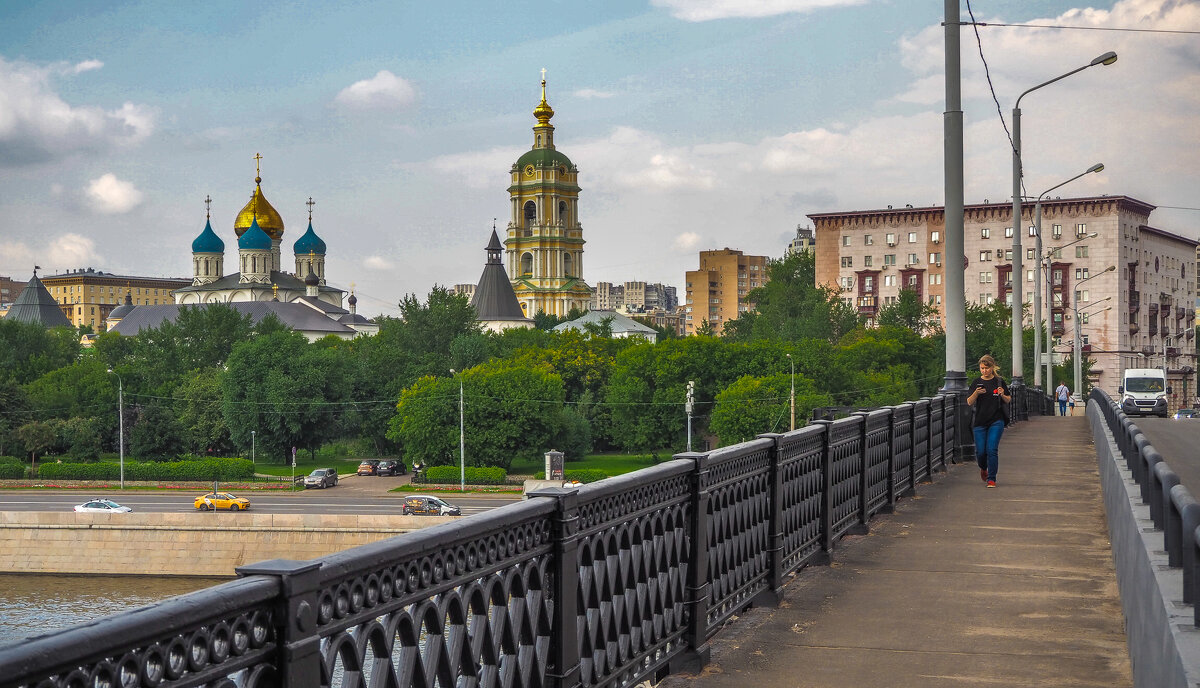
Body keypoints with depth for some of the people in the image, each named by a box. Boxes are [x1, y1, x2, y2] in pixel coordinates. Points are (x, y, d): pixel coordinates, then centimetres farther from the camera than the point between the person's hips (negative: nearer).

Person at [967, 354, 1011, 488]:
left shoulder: (999, 381, 2)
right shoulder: (976, 382, 3)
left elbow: (1008, 400, 9)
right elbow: (969, 403, -1)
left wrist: (1002, 395, -13)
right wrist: (976, 393, -20)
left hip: (996, 422, -1)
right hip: (980, 421, 1)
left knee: (992, 449, -11)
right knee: (980, 451, 2)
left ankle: (991, 479, -2)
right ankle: (983, 468, 35)